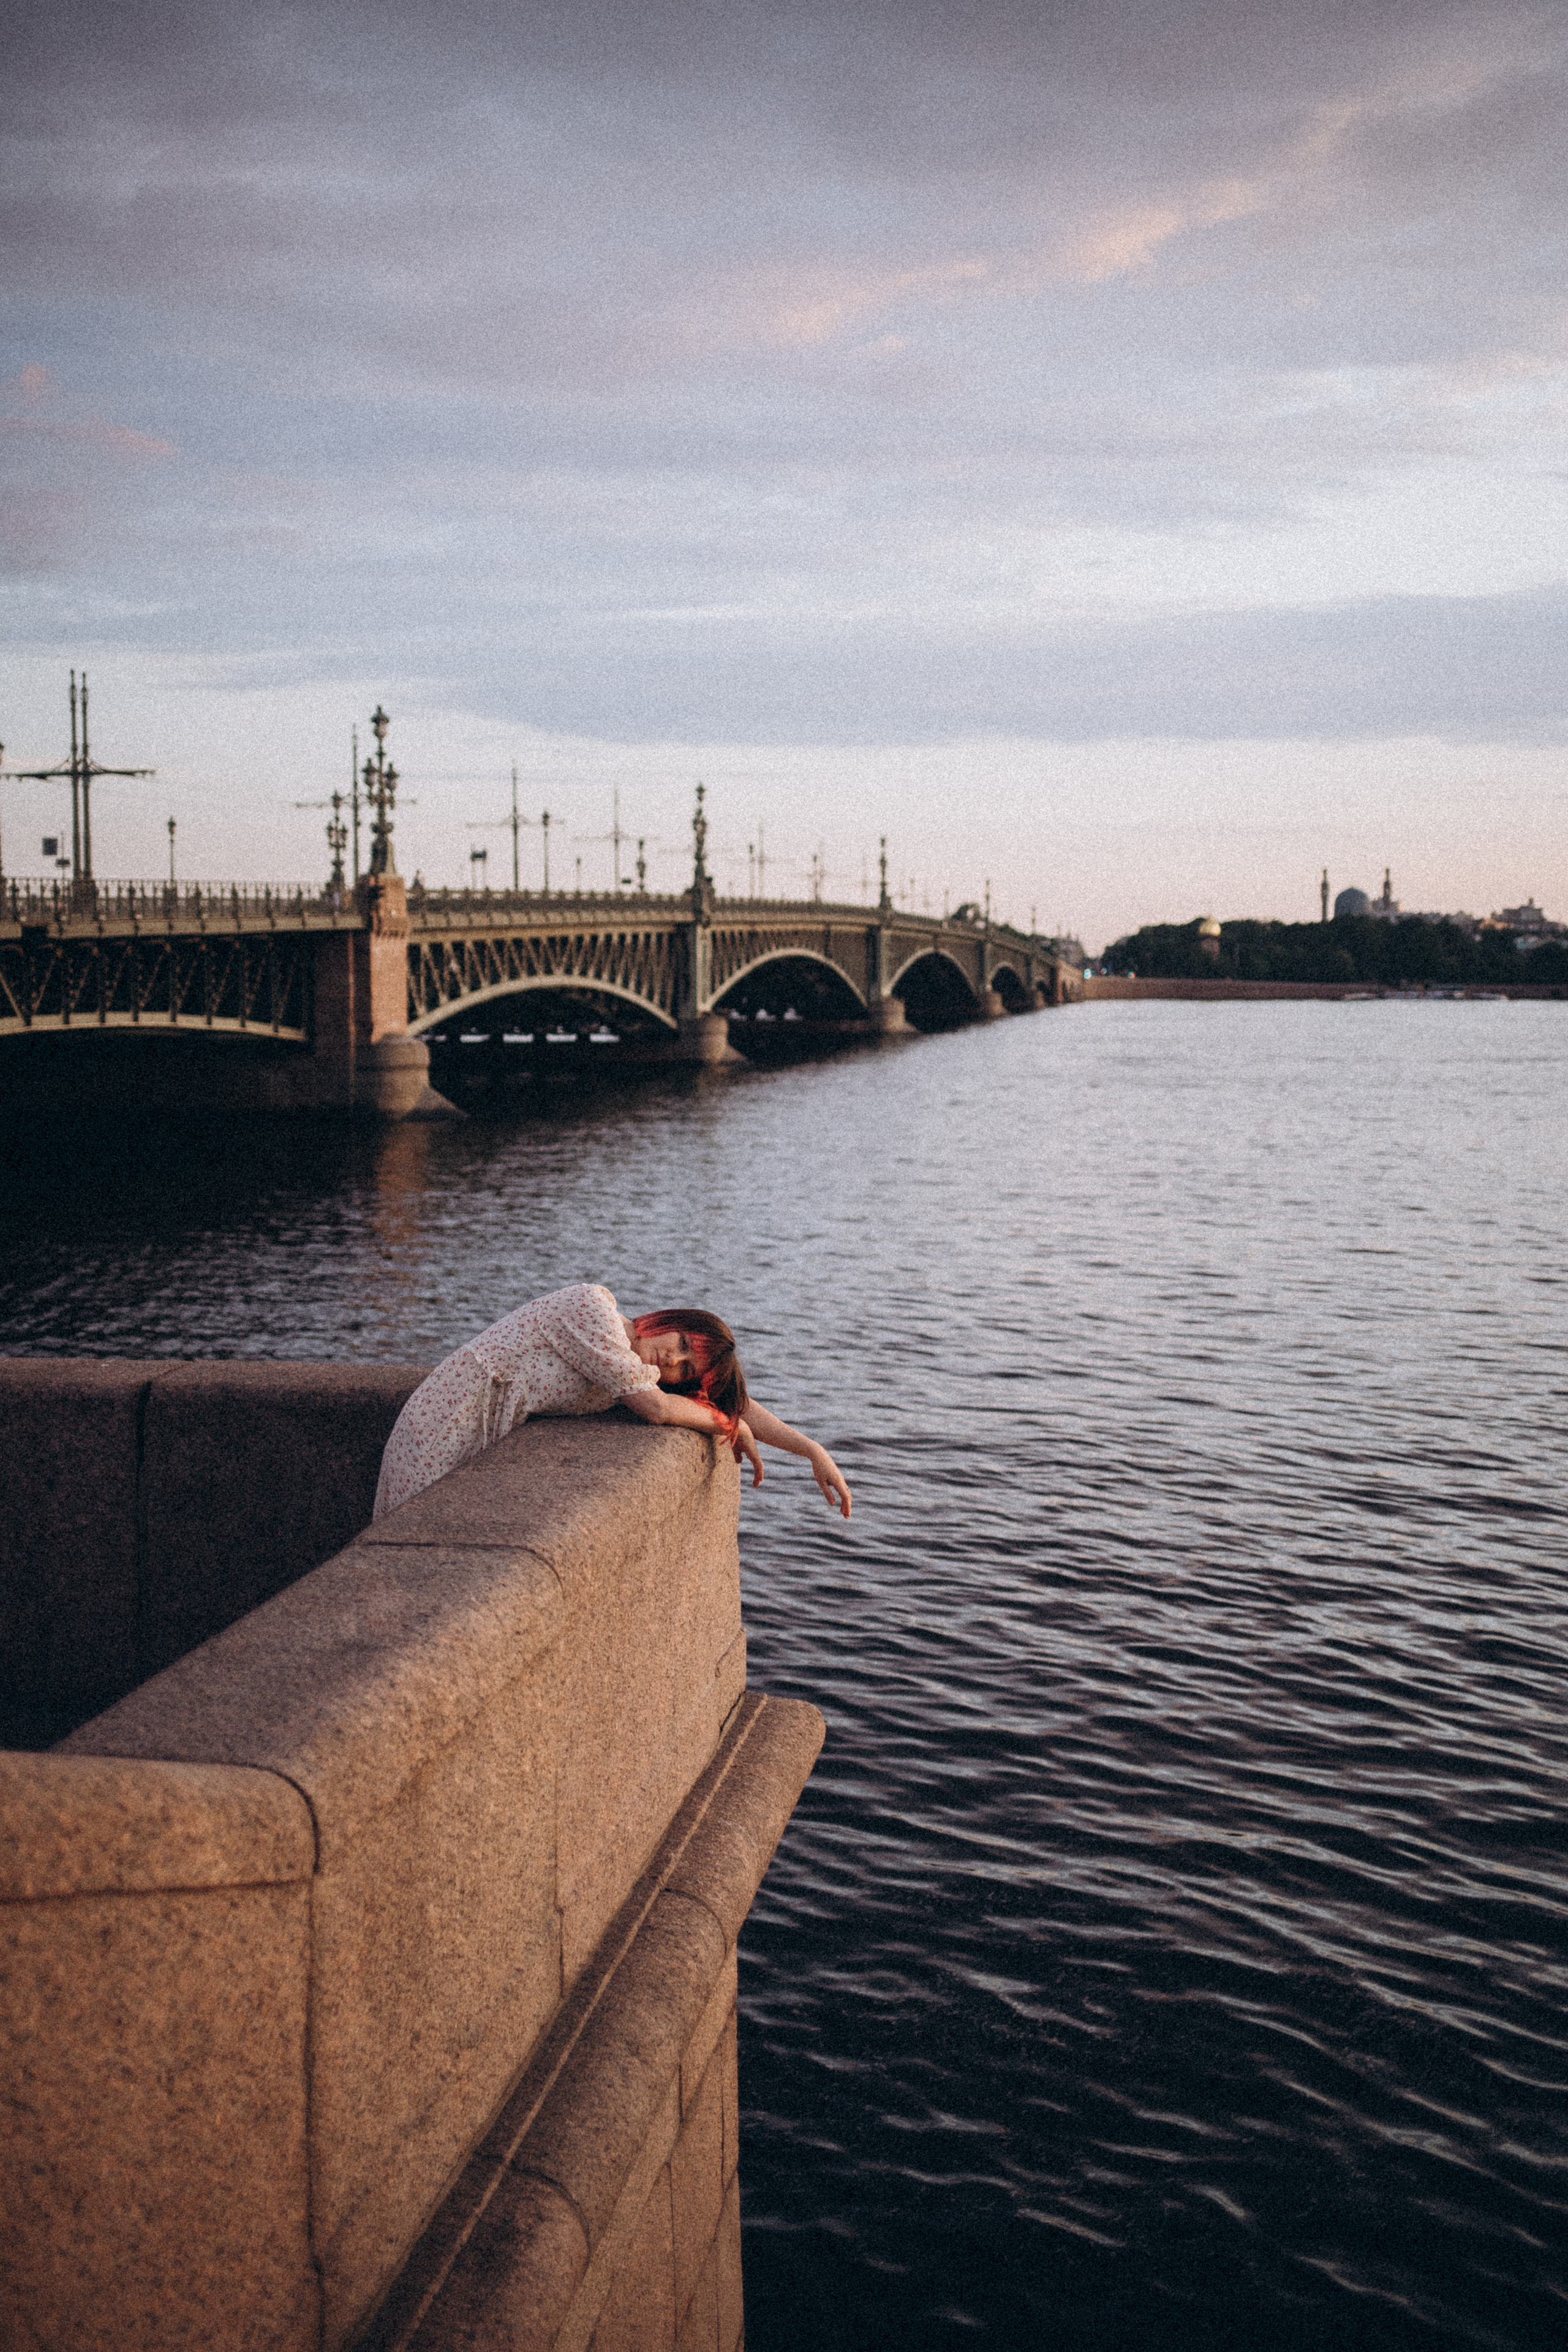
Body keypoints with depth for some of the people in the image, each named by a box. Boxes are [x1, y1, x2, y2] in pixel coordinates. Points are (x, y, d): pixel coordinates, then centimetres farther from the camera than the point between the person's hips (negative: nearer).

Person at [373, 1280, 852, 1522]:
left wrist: (813, 1450, 2)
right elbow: (656, 1407, -23)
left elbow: (733, 1404, 8)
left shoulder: (632, 1364, 5)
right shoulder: (592, 1307, -20)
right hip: (448, 1430, -8)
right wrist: (731, 1426, -8)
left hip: (484, 1444, 8)